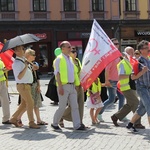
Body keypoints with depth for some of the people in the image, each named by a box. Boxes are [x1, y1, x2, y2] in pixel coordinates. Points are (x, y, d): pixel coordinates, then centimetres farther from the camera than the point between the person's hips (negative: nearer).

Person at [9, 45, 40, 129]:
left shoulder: (24, 60, 11)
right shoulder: (17, 63, -18)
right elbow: (19, 77, -25)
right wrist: (26, 67, -29)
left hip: (27, 85, 9)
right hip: (22, 85, -9)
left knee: (24, 103, 14)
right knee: (30, 103, -7)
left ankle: (14, 118, 23)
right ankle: (31, 122, 0)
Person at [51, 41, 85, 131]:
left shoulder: (70, 59, 17)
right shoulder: (59, 59, -7)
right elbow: (57, 73, -12)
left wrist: (77, 83, 17)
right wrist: (60, 87, -19)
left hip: (72, 86, 7)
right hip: (64, 86, -7)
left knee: (75, 106, 2)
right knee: (62, 107, -1)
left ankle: (77, 125, 2)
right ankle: (55, 124, 15)